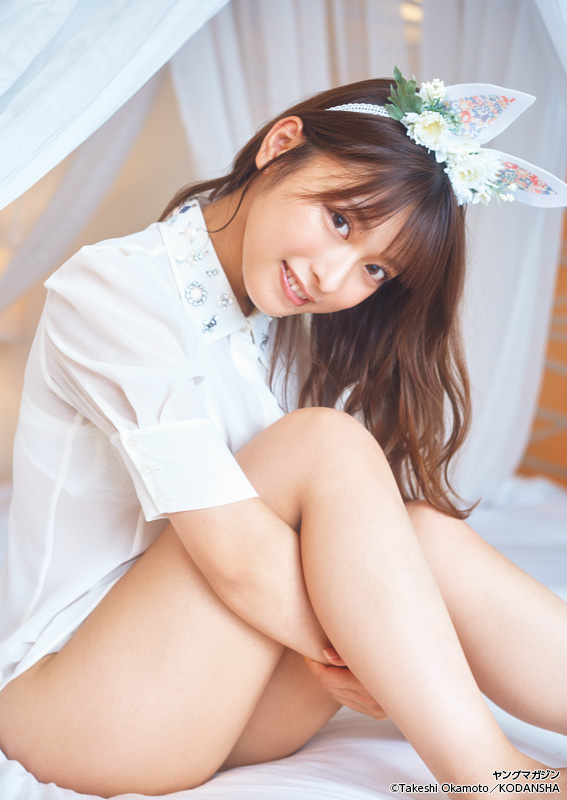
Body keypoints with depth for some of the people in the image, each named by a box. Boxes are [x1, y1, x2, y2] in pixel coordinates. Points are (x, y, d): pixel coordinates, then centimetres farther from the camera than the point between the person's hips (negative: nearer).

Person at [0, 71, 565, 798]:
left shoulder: (294, 331, 8)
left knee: (423, 532, -18)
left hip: (221, 697, 7)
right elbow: (237, 557, -26)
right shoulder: (116, 291, -17)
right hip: (75, 717, -6)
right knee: (324, 443, -25)